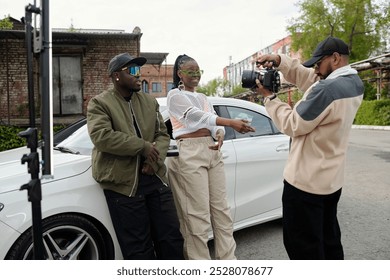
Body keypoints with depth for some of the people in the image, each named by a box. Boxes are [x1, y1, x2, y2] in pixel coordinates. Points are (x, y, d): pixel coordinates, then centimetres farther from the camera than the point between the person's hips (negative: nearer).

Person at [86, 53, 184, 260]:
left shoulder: (150, 101, 14)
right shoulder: (100, 103, -2)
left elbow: (163, 134, 11)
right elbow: (101, 136, -18)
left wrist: (155, 158, -10)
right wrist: (143, 147, -19)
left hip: (155, 178, 5)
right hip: (123, 183, -5)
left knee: (171, 237, 10)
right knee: (138, 247, 5)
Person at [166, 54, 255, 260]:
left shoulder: (203, 97, 21)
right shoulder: (175, 95, -2)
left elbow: (214, 120, 12)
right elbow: (196, 116, -18)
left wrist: (220, 136, -13)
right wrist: (231, 123, -29)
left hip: (212, 151, 7)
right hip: (189, 154, -7)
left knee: (221, 209, 8)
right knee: (198, 214, -5)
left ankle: (228, 260, 18)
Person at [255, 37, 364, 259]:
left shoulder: (328, 88, -25)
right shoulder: (353, 83, 6)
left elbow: (293, 125, -17)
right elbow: (303, 76, 11)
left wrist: (269, 97, -6)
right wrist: (279, 60, -2)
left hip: (306, 181, -10)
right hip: (332, 179, 10)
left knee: (303, 245, 4)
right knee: (329, 240, 22)